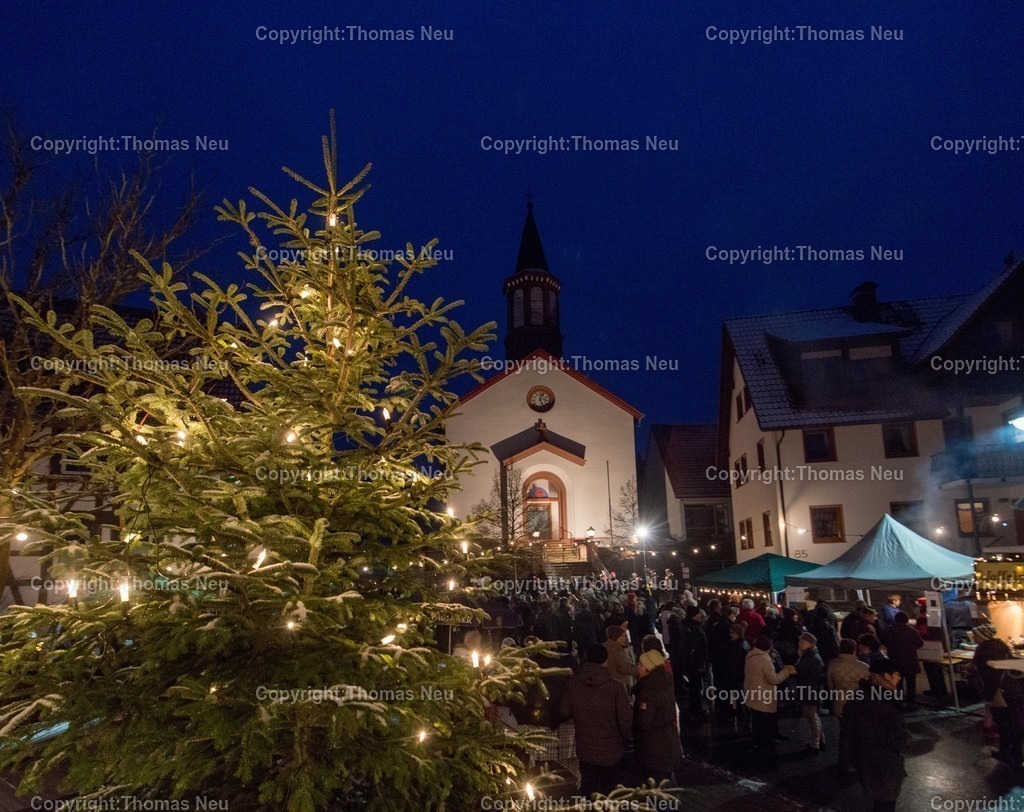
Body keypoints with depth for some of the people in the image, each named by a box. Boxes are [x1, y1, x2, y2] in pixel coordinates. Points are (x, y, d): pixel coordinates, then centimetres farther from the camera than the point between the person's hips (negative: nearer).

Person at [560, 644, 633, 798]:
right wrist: (628, 740, 3)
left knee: (587, 788, 20)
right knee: (607, 791, 15)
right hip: (611, 750, -3)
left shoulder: (573, 684, -12)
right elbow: (625, 719, -17)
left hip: (585, 748, 3)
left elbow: (564, 711, -4)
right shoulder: (616, 687, -22)